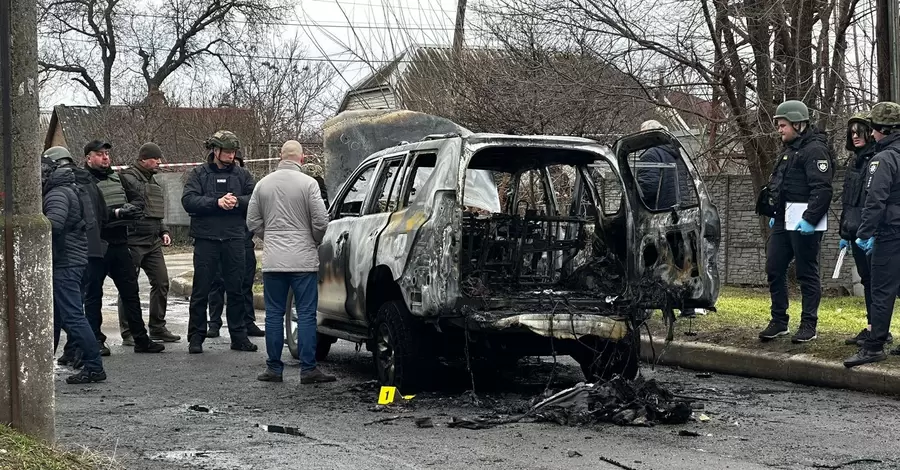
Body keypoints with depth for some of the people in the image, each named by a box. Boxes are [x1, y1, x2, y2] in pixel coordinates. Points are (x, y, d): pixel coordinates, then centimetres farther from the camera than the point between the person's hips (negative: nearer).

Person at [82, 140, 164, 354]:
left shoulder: (116, 178, 15)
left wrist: (131, 208, 2)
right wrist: (117, 213, -26)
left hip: (119, 244, 7)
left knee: (130, 291, 9)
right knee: (93, 294, 3)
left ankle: (141, 339, 15)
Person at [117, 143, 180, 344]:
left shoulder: (152, 181, 19)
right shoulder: (128, 178, -10)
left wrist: (164, 231, 15)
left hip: (153, 242, 8)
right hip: (133, 242, -8)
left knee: (161, 283, 7)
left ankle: (157, 328, 18)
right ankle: (128, 332, 6)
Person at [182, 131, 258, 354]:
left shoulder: (242, 175, 11)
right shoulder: (199, 174, 5)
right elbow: (188, 200, -9)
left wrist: (238, 201, -17)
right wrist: (217, 202, -19)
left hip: (234, 239, 2)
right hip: (206, 238, -2)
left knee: (236, 289, 7)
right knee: (201, 290, 2)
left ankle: (239, 336, 14)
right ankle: (196, 337, 10)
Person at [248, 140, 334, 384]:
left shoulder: (263, 184, 5)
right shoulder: (308, 183, -7)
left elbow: (253, 222, 8)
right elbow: (320, 221, -8)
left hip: (273, 260, 3)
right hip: (303, 260, -3)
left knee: (274, 314, 8)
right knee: (306, 314, 0)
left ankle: (274, 368, 11)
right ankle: (308, 369, 0)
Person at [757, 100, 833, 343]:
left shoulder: (815, 149, -13)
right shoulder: (788, 150, 18)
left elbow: (822, 188, -21)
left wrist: (810, 219, -25)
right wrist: (774, 214, 22)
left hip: (804, 224, -10)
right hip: (783, 222, 10)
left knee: (807, 273, -1)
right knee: (774, 269, 9)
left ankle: (809, 325, 6)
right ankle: (779, 321, 18)